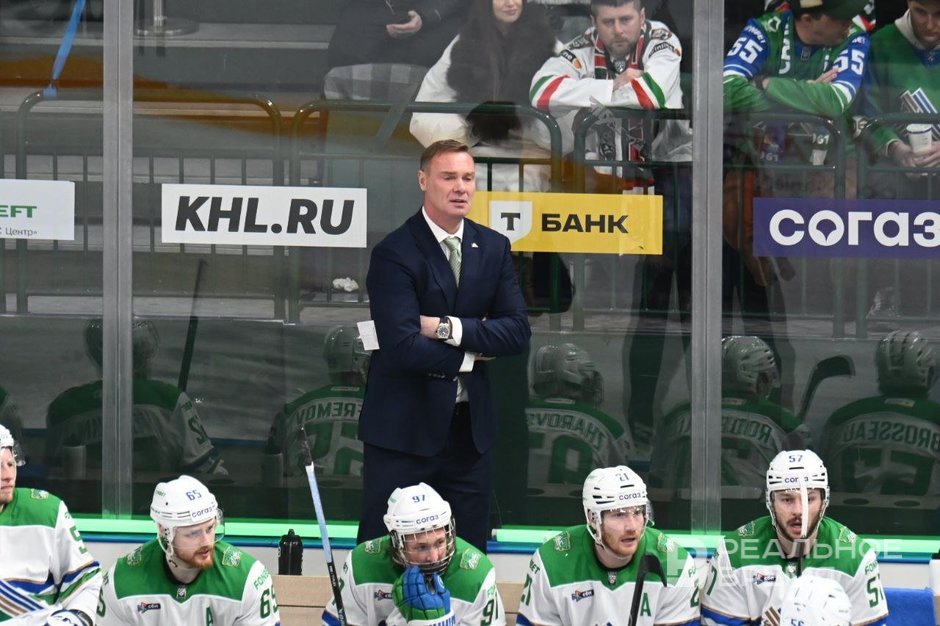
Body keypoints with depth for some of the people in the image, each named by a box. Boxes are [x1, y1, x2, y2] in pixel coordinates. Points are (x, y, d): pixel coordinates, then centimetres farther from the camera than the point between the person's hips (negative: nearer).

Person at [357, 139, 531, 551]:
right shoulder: (395, 254, -10)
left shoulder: (493, 249, 9)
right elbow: (403, 346, -20)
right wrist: (469, 356, -8)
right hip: (403, 427, -5)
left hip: (470, 425, 5)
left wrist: (451, 329, -13)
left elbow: (517, 332, 0)